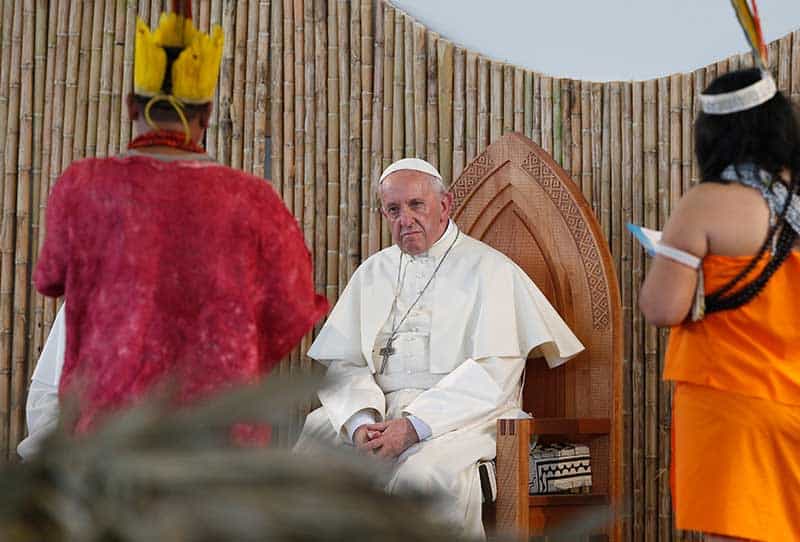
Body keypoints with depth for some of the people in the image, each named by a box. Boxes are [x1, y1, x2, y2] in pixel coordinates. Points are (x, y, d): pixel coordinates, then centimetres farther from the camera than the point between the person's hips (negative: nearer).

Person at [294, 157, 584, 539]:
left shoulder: (488, 268, 3)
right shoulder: (373, 272, 19)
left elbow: (493, 372, -9)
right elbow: (341, 362, 10)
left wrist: (414, 425, -19)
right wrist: (361, 419, -12)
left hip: (459, 417, -4)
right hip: (379, 411, 5)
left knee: (424, 477, -36)